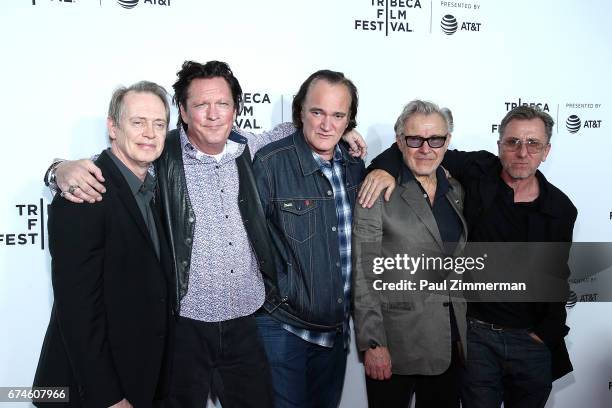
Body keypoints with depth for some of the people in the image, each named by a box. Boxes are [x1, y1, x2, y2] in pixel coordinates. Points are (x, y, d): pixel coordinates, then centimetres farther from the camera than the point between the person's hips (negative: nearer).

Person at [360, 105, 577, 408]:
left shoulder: (560, 209, -1)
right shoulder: (479, 172, -8)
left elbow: (557, 278, 7)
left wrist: (546, 333, 2)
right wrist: (386, 167, -20)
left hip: (533, 341, 2)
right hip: (477, 335, -2)